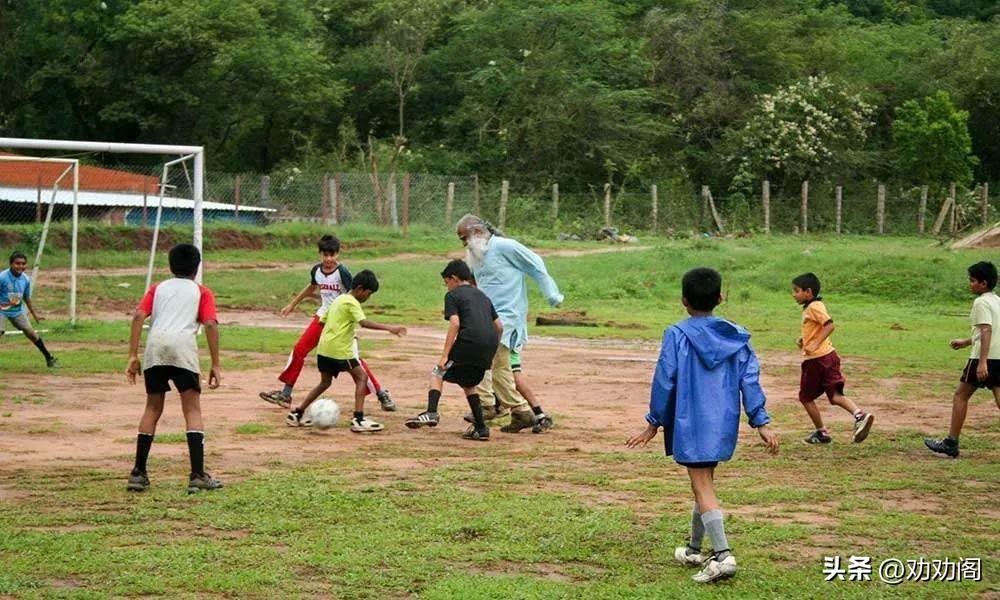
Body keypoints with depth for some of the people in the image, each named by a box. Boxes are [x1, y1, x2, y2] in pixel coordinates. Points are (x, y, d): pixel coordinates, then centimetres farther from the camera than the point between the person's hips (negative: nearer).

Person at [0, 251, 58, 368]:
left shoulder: (26, 279, -7)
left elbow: (27, 298, 9)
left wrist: (34, 313, 17)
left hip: (18, 311, 4)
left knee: (32, 333, 7)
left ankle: (49, 359, 19)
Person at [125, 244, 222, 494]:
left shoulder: (157, 288, 26)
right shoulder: (202, 292, 20)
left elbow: (138, 316, 10)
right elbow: (210, 324, 4)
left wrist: (133, 356, 7)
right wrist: (215, 365, 4)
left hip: (154, 346, 3)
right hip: (183, 346, -3)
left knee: (153, 408, 16)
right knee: (192, 410, 0)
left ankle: (138, 473, 15)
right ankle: (198, 475, -10)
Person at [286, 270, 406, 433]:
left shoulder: (339, 299, 18)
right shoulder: (352, 303, -10)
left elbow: (323, 320, 25)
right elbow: (364, 323, -25)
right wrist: (389, 328, -31)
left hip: (323, 348, 9)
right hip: (339, 350, -9)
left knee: (325, 382, 22)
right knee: (361, 377, -2)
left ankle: (297, 414, 24)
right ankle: (358, 419, -12)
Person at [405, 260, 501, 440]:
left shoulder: (452, 295, 6)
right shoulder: (482, 295, 27)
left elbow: (455, 324, -8)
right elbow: (499, 326, 23)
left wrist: (445, 355, -10)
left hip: (470, 341, -6)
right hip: (489, 345, 7)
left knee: (438, 372, 8)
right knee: (468, 383, 24)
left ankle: (431, 412, -14)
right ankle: (480, 428, 18)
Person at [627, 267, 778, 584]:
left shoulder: (677, 335, -9)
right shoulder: (737, 336, 4)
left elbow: (664, 380, -8)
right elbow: (750, 379, 1)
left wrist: (654, 423, 1)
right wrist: (761, 422, 3)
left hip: (691, 425, -5)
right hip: (723, 425, 5)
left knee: (703, 489, -6)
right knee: (705, 482, 19)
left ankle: (723, 555, -19)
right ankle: (695, 549, 31)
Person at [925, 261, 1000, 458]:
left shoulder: (981, 303, -11)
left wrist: (982, 362, -27)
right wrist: (966, 342, 36)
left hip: (984, 357, -8)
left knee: (961, 396, 4)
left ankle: (951, 444, 7)